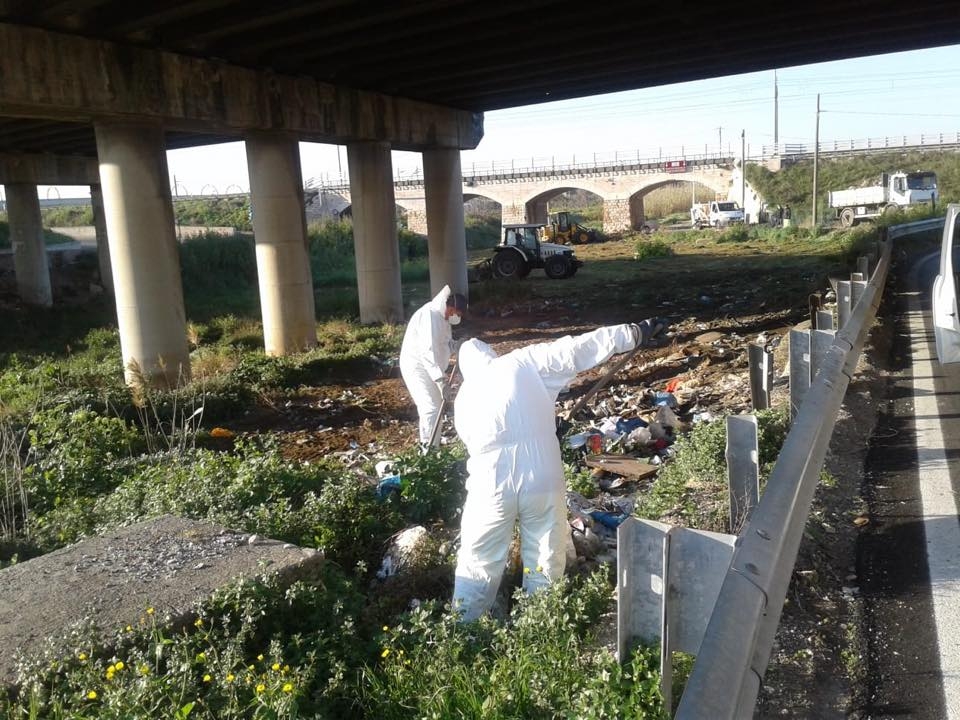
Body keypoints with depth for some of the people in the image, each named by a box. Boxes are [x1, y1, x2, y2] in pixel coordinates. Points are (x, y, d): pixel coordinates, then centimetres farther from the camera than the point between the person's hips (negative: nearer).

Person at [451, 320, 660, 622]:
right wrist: (635, 333, 0)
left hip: (492, 487, 2)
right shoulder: (522, 363, -2)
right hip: (543, 482, -1)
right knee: (546, 563, 16)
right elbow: (577, 349, -5)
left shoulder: (464, 398, 10)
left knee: (478, 563, 16)